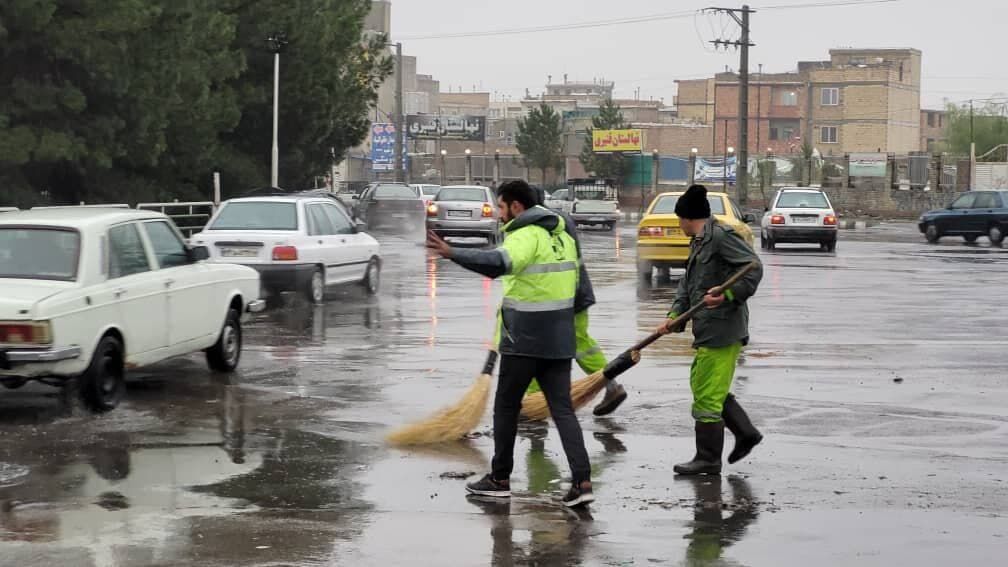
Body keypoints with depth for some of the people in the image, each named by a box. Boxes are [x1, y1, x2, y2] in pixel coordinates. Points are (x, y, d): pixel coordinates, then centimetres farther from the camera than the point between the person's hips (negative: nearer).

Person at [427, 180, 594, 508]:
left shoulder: (526, 236, -14)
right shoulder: (562, 237, 14)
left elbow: (499, 263, -35)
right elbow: (577, 288, 21)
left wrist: (452, 253, -43)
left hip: (523, 341, -7)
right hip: (559, 341, 7)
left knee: (506, 406, 9)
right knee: (562, 409, 4)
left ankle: (500, 479, 17)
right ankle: (582, 481, -8)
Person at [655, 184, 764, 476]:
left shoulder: (721, 236, -12)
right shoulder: (699, 243, 19)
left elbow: (754, 267, -19)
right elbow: (687, 285, 18)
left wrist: (728, 294, -27)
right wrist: (675, 316, 5)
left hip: (722, 328, -11)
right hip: (709, 329, 11)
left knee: (707, 393, -4)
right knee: (702, 383, 18)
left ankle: (708, 459, 3)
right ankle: (746, 433, 23)